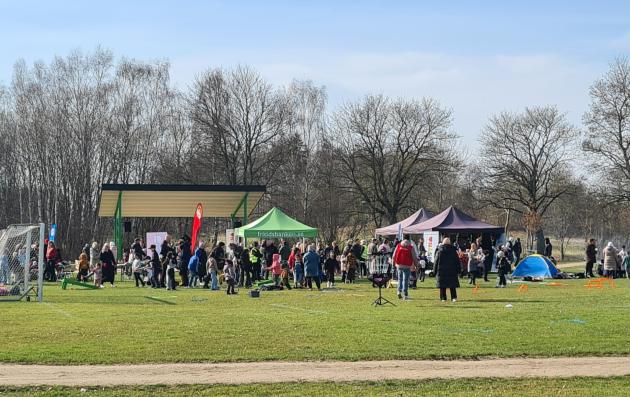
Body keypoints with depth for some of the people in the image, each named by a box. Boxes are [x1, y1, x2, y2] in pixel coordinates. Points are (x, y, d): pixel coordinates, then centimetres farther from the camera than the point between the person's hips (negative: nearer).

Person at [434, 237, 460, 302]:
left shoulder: (440, 251, -2)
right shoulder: (453, 251, 1)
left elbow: (436, 261, 0)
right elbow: (457, 261, 5)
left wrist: (435, 270, 6)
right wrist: (458, 270, 11)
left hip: (441, 271, -1)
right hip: (452, 270, 1)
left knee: (442, 286, 4)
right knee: (452, 285, 5)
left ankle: (443, 298, 1)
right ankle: (454, 297, -5)